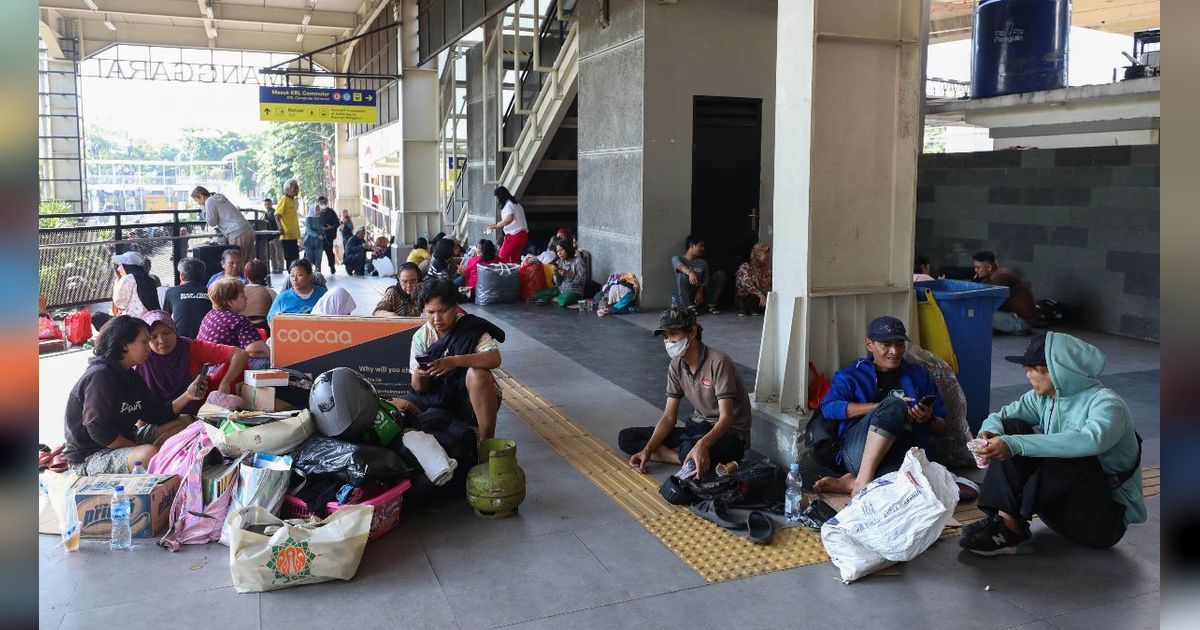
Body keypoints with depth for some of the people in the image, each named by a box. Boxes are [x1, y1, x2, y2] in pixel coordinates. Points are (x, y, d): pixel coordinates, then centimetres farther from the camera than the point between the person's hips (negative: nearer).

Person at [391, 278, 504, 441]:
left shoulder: (471, 328, -12)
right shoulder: (421, 337, -3)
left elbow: (495, 359, -30)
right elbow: (419, 389, 0)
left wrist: (455, 360, -42)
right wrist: (419, 375, -25)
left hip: (472, 398, -3)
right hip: (438, 397, 3)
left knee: (476, 373, -35)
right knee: (396, 406, -18)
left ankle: (487, 440, -24)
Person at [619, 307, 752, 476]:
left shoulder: (718, 362, -21)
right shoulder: (676, 366, 0)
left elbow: (726, 417, -27)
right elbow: (669, 417, 0)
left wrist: (703, 444, -46)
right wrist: (647, 450, -16)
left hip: (728, 432, -8)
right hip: (698, 427, 8)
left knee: (690, 450, -44)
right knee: (626, 438, -7)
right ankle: (686, 458, -17)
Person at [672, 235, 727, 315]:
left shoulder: (703, 263, 15)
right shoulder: (677, 259, 0)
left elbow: (705, 281, 4)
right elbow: (680, 266, -24)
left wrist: (700, 291, -18)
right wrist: (690, 272, -47)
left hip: (699, 296, 4)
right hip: (684, 300, -4)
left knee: (720, 274, -8)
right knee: (684, 275, -32)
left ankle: (712, 305, -8)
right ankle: (690, 307, -26)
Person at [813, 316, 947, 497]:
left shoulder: (919, 375, 24)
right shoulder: (851, 375, 16)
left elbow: (941, 428, 25)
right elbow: (829, 408, -5)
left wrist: (928, 419, -1)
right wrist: (884, 407, -11)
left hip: (905, 455, 1)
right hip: (861, 453, 0)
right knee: (893, 404, -33)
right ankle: (863, 481, -32)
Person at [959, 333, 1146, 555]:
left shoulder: (1106, 403, -19)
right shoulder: (1044, 397, 2)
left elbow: (1091, 441, -40)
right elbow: (1001, 416, 3)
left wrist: (1014, 444, -47)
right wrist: (990, 430, -24)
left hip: (1108, 518, -6)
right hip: (1063, 503, 6)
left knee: (1075, 456, -34)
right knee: (1012, 428, -9)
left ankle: (1011, 527, -25)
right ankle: (1005, 518, -26)